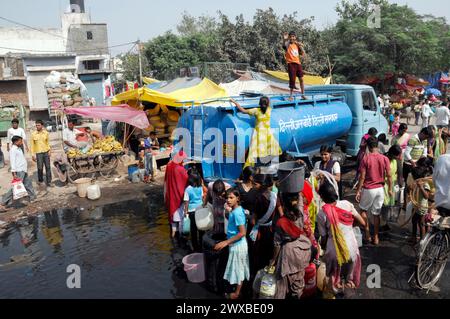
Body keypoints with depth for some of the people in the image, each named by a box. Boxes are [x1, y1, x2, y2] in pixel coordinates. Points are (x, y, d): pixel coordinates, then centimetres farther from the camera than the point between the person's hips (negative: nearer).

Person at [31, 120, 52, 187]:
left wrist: (49, 150, 3)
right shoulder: (33, 134, -2)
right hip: (38, 153, -2)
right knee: (40, 168, 1)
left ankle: (48, 181, 10)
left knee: (48, 167, 3)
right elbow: (32, 145, 0)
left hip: (46, 152, 2)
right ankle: (40, 180, 21)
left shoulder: (46, 133, 3)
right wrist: (33, 154, -3)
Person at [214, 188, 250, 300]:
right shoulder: (235, 210, 2)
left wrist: (226, 242, -25)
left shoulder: (237, 212, -26)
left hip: (237, 245, -9)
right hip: (236, 244, 9)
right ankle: (239, 289, 37)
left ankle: (237, 293, 24)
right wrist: (228, 212, 7)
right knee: (239, 268, 21)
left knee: (238, 269, 8)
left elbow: (242, 233, -27)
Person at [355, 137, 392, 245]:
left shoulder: (365, 159, -12)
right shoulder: (385, 159, -4)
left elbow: (362, 177, -12)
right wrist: (390, 189, 10)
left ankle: (367, 233, 15)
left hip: (368, 189, -3)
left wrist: (358, 191, -4)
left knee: (363, 210, 18)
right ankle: (376, 237, 18)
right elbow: (389, 176, -1)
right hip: (380, 189, 3)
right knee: (376, 214, 11)